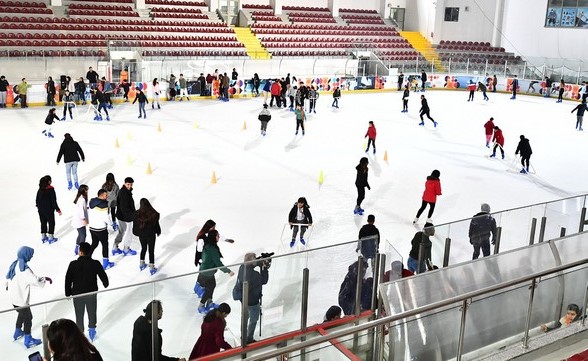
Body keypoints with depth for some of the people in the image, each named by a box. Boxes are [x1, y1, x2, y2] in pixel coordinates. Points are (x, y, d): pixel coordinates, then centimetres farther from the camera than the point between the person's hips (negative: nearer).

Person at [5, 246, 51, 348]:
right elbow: (35, 281, -27)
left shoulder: (15, 264, -1)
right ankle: (28, 341, 19)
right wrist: (45, 279, -11)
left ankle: (18, 332, 48)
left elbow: (8, 277, 13)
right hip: (21, 299, -9)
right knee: (28, 317, 7)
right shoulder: (24, 269, -28)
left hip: (13, 297, 9)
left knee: (22, 313, 29)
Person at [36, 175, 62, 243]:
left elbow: (37, 200, 7)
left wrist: (38, 207, 24)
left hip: (41, 209, 6)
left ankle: (43, 237, 27)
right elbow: (53, 201, -18)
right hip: (49, 210, -6)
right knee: (51, 223, 9)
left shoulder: (40, 190, -2)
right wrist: (57, 209, -10)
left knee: (43, 223, 18)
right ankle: (50, 238, 13)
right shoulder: (51, 189, -19)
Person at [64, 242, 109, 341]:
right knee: (92, 312, 23)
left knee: (79, 315, 17)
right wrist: (105, 284, 17)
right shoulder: (95, 264, -17)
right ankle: (92, 329, 37)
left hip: (77, 294, 0)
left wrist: (68, 293, 5)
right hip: (92, 293, 0)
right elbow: (103, 276, -6)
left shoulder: (73, 264, -19)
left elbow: (68, 280, -10)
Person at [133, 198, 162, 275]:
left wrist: (136, 233, 15)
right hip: (151, 235, -2)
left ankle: (141, 264, 38)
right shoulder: (153, 213, -18)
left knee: (143, 248, 24)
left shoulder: (137, 214, -14)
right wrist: (158, 232, 11)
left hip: (141, 235, 2)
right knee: (151, 250, 9)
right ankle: (151, 268, 13)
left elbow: (135, 225, -3)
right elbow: (156, 224, -7)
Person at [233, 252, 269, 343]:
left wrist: (261, 263, -10)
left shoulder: (242, 268, -13)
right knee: (253, 319, 15)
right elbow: (264, 280, -23)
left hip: (243, 297, 8)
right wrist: (265, 267, -19)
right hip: (252, 301, -8)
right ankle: (249, 339, 31)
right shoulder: (253, 274, -36)